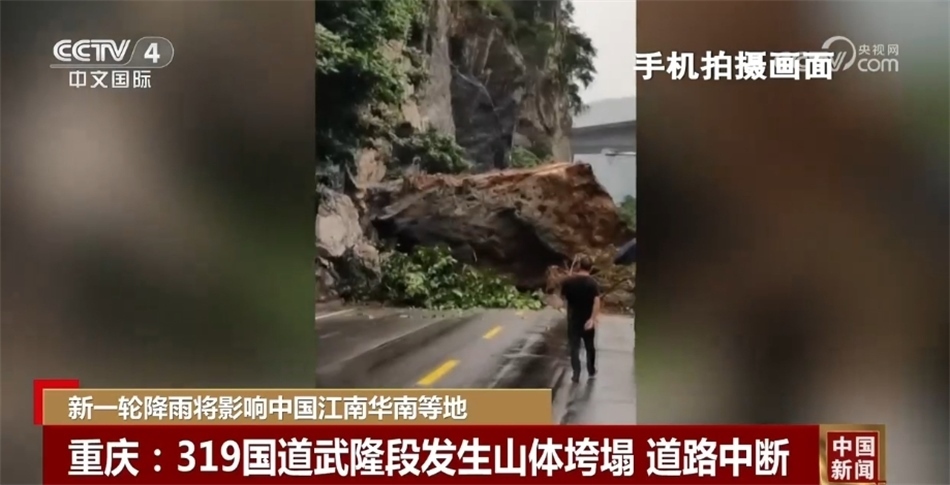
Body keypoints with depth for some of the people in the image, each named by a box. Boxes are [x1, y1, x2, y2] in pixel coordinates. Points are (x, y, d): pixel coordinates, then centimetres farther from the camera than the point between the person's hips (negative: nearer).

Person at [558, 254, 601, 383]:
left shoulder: (568, 281, -7)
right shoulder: (592, 282, -12)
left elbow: (563, 297, 8)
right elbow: (597, 301, -22)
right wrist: (592, 319, -24)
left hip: (573, 319, 0)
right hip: (587, 320, 0)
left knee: (574, 347, 7)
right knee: (590, 346, 17)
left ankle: (576, 374, 4)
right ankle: (591, 371, 30)